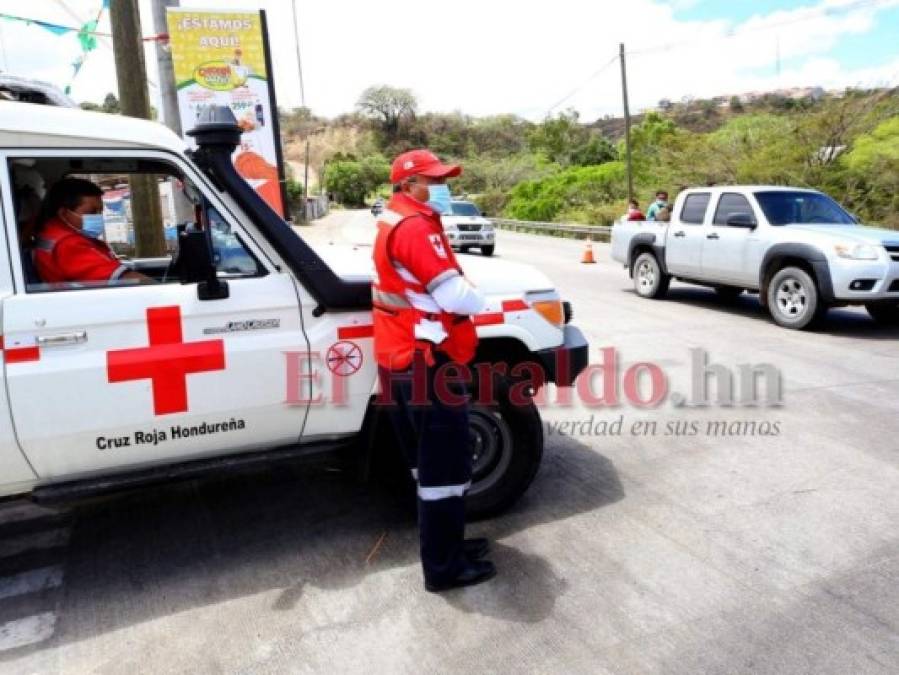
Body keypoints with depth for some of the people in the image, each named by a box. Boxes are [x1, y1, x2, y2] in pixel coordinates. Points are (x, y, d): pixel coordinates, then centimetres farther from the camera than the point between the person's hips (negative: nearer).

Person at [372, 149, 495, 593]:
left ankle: (446, 545, 32)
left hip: (402, 358, 11)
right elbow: (453, 295, -22)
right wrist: (478, 298, -1)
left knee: (430, 464, 19)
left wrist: (463, 292, 3)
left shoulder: (394, 221, 18)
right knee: (446, 467, -2)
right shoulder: (415, 226, -16)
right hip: (425, 361, -11)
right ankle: (444, 567, 9)